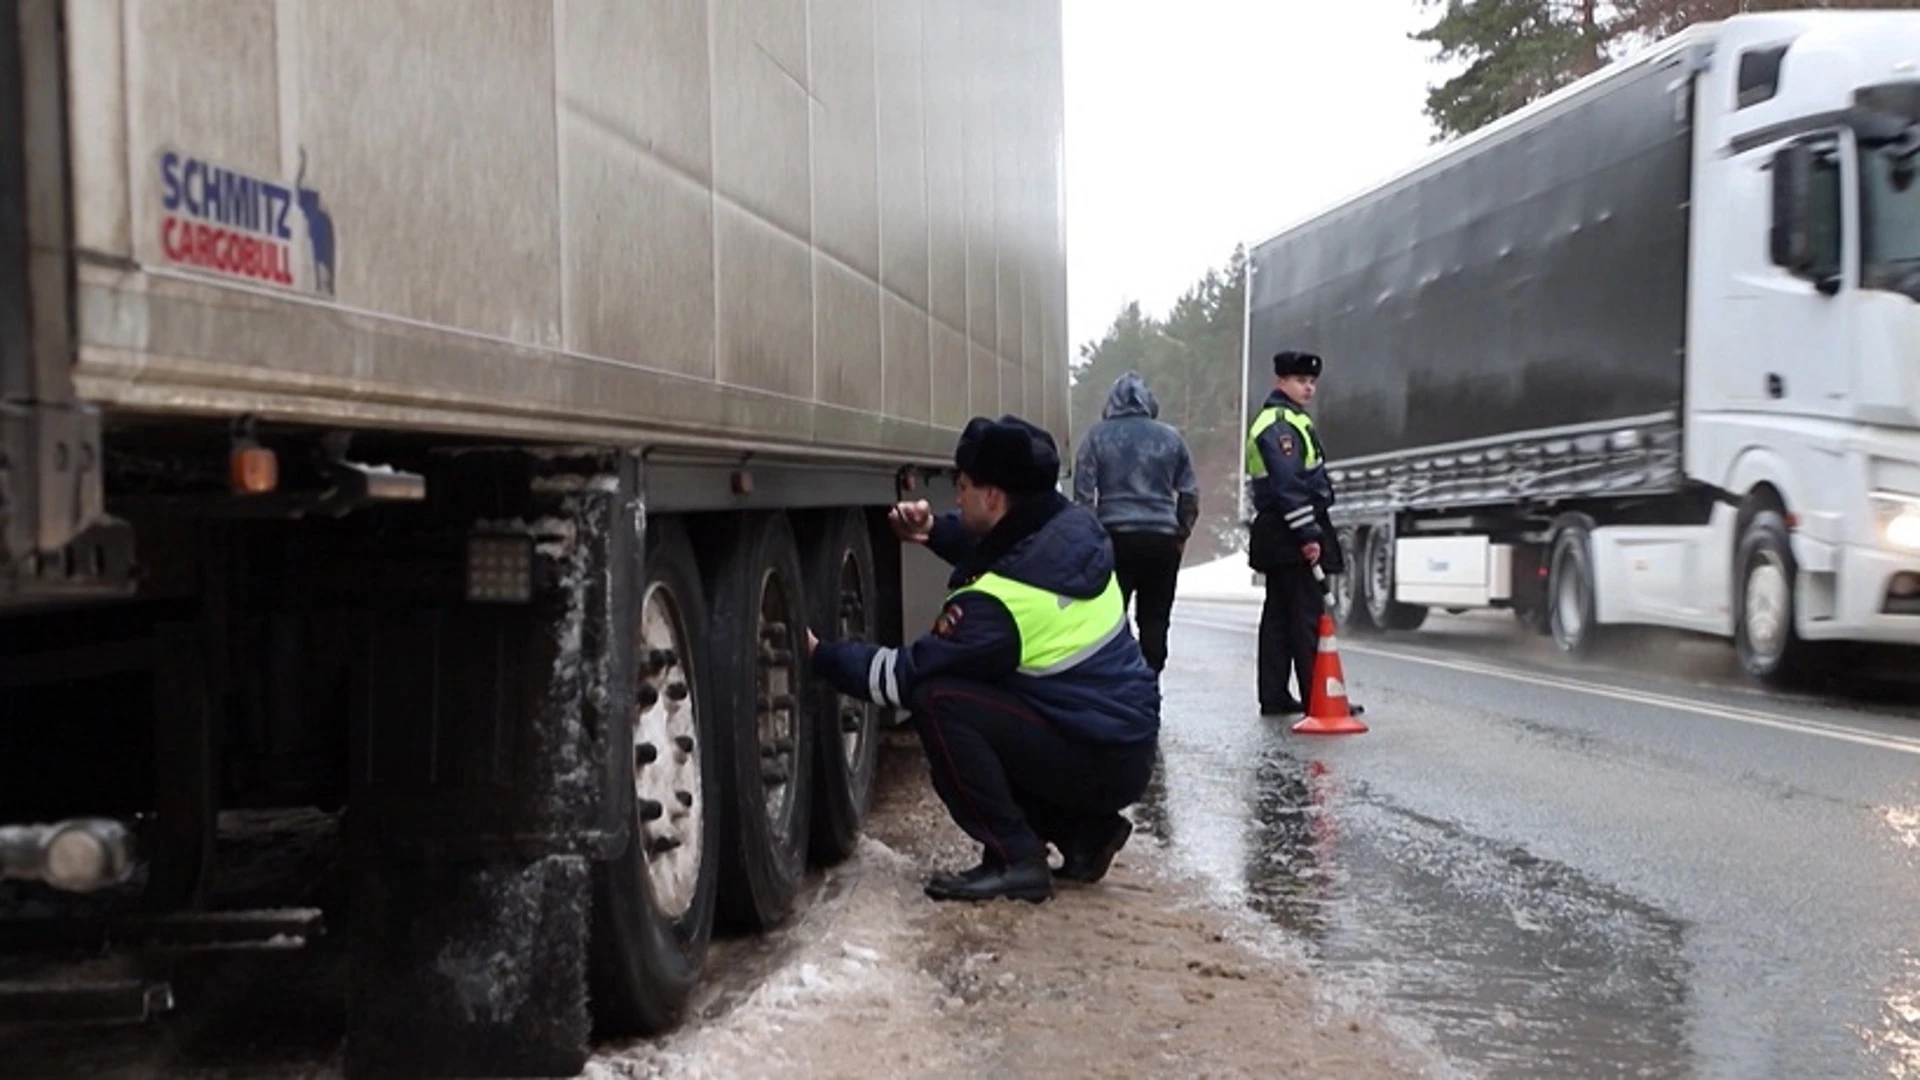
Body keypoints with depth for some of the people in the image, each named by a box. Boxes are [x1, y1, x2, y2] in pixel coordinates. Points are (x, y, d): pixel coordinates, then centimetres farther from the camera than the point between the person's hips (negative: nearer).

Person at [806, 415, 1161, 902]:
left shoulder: (1000, 602, -23)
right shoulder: (1074, 529, -1)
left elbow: (905, 676, -14)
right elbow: (1005, 547, 22)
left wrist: (821, 654, -2)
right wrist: (936, 531, 6)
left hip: (1095, 761, -9)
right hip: (1128, 742, 9)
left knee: (937, 701, -17)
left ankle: (1014, 859, -11)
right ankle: (1084, 830, 17)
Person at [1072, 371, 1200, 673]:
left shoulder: (1097, 436, 2)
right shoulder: (1170, 437, 8)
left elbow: (1083, 493, -2)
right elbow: (1190, 493, 8)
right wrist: (1181, 534, 16)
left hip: (1115, 537, -2)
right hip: (1162, 538, 2)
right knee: (1155, 620, 6)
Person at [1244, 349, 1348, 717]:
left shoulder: (1276, 422, 21)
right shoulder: (1281, 426, -13)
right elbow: (1288, 485, -22)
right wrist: (1309, 534, -24)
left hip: (1278, 536, 11)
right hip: (1292, 535, -11)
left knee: (1279, 614, 10)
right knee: (1308, 615, -9)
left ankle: (1274, 697, 13)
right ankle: (1316, 698, -9)